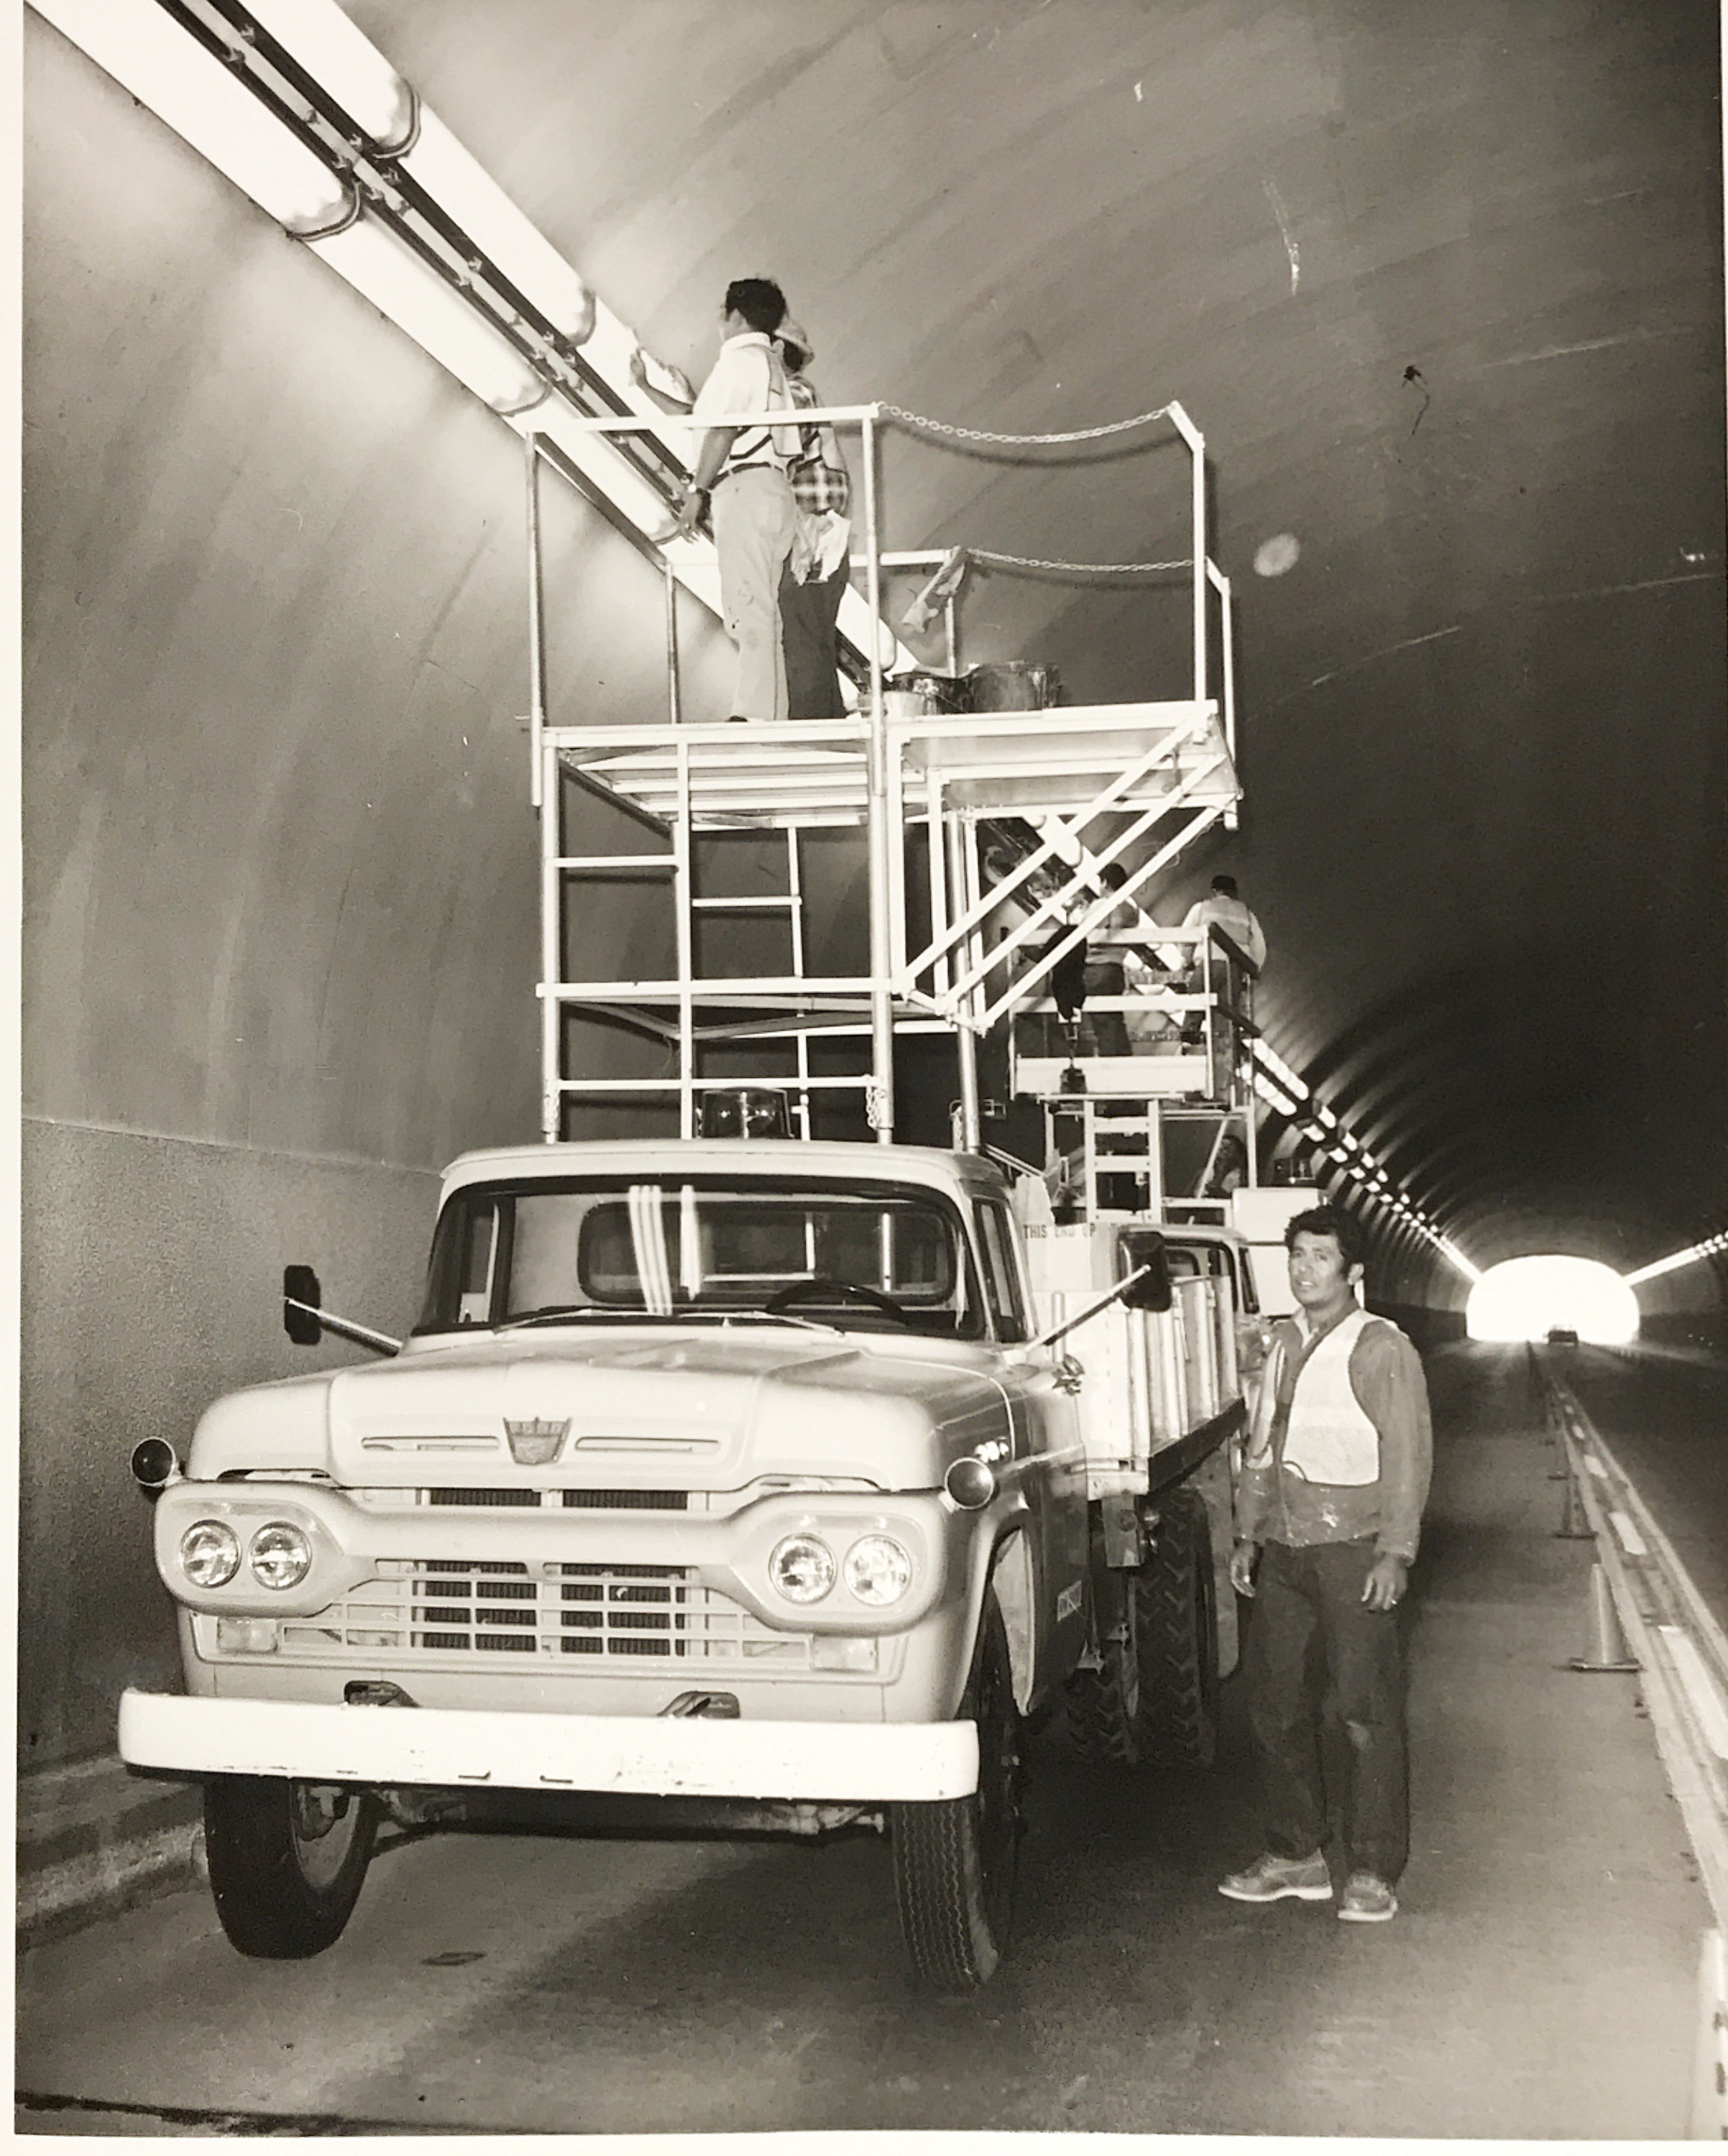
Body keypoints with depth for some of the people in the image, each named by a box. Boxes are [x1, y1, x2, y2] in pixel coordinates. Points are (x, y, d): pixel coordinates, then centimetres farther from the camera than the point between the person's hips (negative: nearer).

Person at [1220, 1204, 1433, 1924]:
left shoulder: (1383, 1349, -5)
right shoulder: (1283, 1343, 15)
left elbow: (1408, 1456, -8)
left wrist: (1394, 1553, -14)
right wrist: (1248, 1534, 16)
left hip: (1351, 1550, -7)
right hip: (1284, 1552, 7)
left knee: (1367, 1715, -4)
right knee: (1274, 1704, 9)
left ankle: (1372, 1874, 3)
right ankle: (1295, 1855, 21)